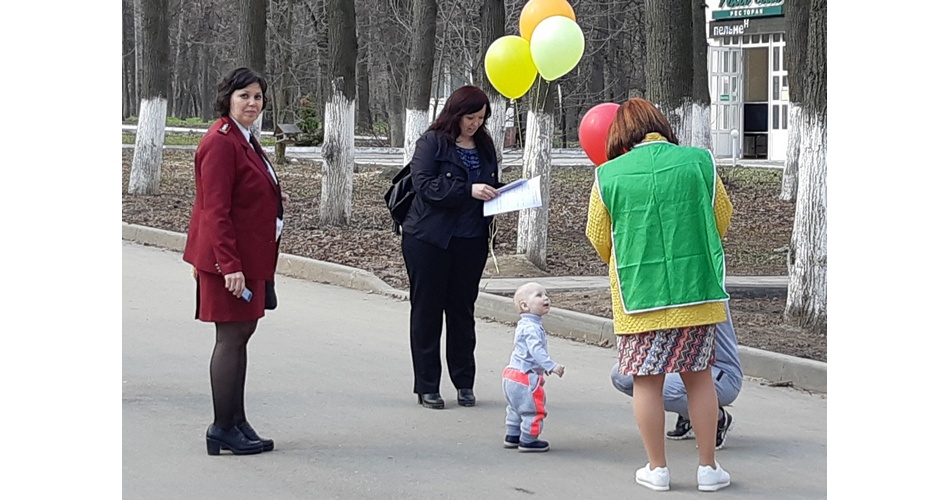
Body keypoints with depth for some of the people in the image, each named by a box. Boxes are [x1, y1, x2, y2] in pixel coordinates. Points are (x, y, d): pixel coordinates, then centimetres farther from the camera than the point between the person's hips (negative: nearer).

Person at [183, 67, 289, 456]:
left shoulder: (243, 140, 15)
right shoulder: (220, 142, -16)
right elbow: (215, 209, -21)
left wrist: (273, 199, 7)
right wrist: (230, 264, -25)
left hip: (249, 256, 10)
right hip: (230, 258, -10)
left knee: (241, 333, 13)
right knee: (231, 337, -6)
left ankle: (235, 423, 20)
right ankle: (223, 429, -1)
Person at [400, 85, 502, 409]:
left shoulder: (484, 146, 12)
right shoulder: (432, 143, -5)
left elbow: (492, 186, 22)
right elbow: (425, 185, -16)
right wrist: (468, 190, -24)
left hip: (471, 242, 5)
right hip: (429, 240, -5)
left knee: (463, 311, 9)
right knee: (426, 311, 2)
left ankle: (464, 383, 17)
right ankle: (426, 387, 8)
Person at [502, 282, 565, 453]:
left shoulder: (524, 325, 15)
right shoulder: (532, 328, -20)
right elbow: (536, 350, -33)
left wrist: (542, 367, 38)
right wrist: (551, 366, -38)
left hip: (512, 374, 11)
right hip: (525, 376, -11)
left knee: (516, 409, 23)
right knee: (533, 409, -1)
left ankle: (512, 437, 33)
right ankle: (528, 441, 5)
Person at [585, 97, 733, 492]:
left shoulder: (608, 175, -4)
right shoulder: (699, 161, -2)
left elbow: (599, 240, 5)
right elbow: (723, 217, 11)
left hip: (639, 293, -1)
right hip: (696, 289, 1)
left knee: (647, 379, 8)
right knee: (698, 375, 11)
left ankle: (657, 468, 14)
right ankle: (708, 467, 15)